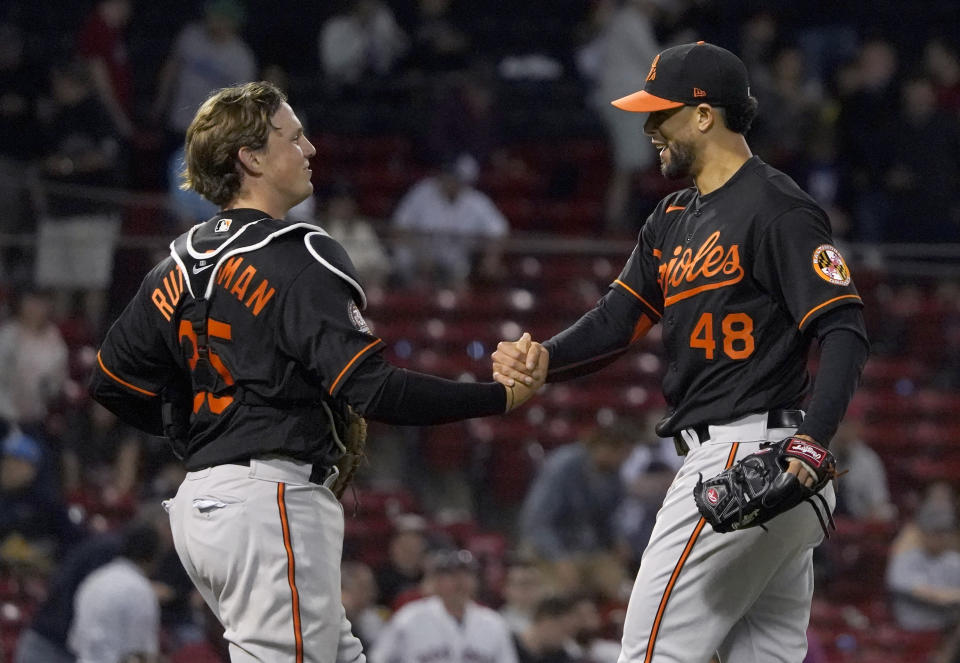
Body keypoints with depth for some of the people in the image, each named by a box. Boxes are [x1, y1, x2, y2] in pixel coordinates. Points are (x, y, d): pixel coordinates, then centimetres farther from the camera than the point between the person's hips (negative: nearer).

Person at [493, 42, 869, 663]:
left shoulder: (778, 209, -12)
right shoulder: (676, 218, 18)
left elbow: (845, 332, -18)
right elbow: (619, 319, 13)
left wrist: (811, 443, -32)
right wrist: (543, 359, -8)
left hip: (750, 452, -10)